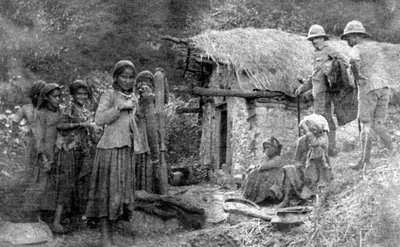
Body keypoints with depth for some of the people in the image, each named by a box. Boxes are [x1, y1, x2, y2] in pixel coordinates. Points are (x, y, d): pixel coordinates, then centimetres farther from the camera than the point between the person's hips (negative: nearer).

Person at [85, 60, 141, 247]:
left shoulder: (133, 99, 15)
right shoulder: (109, 95, -4)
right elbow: (99, 119, -16)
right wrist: (120, 106, -19)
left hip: (127, 150, 7)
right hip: (110, 149, -7)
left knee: (122, 192, 7)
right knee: (108, 191, -6)